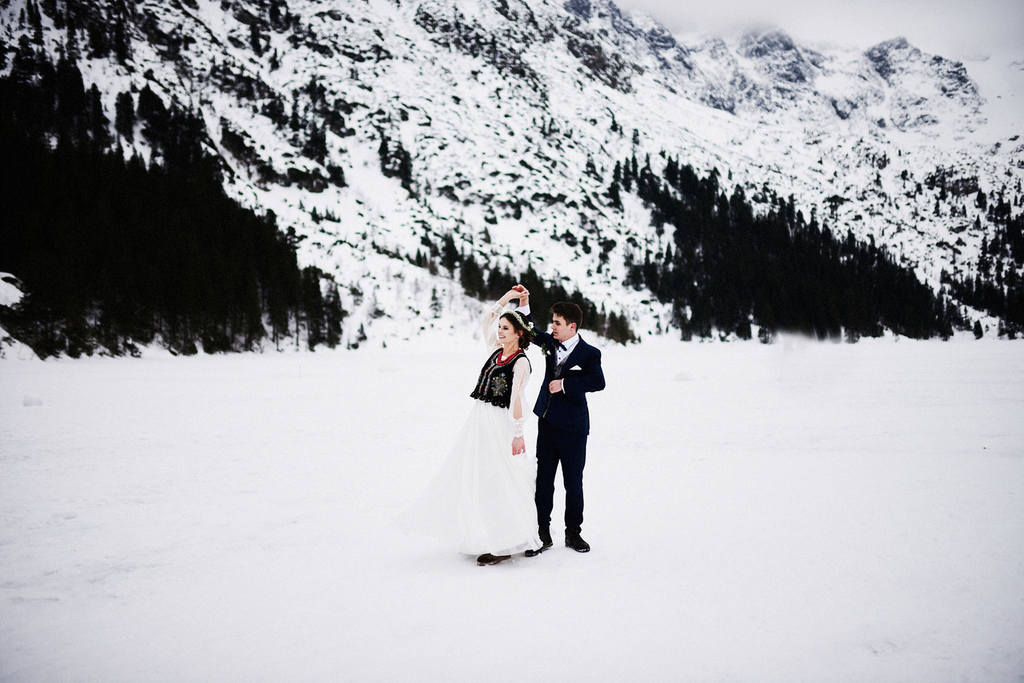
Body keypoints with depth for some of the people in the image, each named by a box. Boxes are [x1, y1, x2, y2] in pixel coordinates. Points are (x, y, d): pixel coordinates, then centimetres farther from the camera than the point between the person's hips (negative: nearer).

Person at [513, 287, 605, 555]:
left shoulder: (589, 354, -11)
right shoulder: (551, 342, 5)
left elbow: (598, 382, -26)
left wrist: (565, 384, -22)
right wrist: (524, 304, 6)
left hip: (572, 427, -5)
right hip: (547, 422, 5)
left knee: (573, 483, 6)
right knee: (543, 480, 6)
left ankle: (573, 533, 20)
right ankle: (542, 533, 12)